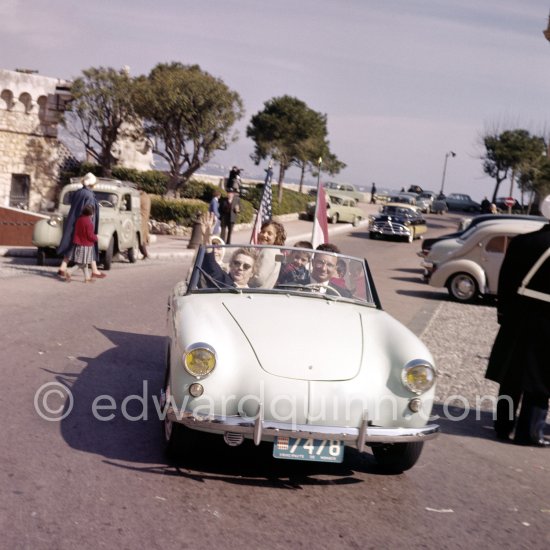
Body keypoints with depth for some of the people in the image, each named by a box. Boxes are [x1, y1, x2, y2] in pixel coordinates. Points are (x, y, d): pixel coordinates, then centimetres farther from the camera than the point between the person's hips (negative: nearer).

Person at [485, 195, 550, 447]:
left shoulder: (520, 242, 1)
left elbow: (505, 281, 3)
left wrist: (503, 311, 10)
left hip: (516, 319, 5)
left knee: (511, 377, 14)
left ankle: (503, 425, 22)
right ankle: (529, 432, 8)